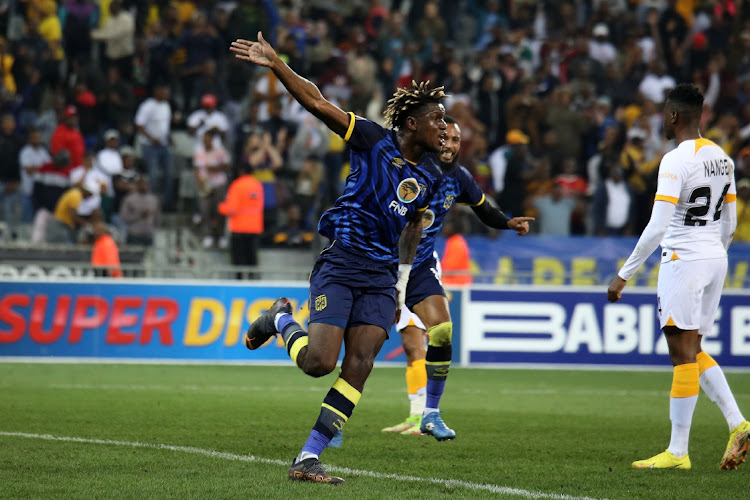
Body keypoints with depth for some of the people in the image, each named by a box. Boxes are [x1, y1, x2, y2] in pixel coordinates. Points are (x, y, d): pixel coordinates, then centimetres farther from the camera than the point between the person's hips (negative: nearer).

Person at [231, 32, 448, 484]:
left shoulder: (432, 175, 11)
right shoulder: (374, 140, -5)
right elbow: (317, 103, -10)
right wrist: (275, 64, -20)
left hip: (381, 277, 5)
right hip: (340, 264, -5)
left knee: (360, 363, -12)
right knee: (318, 362, -14)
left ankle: (308, 458, -8)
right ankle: (281, 320, 20)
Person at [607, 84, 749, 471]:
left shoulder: (676, 161, -16)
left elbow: (657, 227, -21)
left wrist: (624, 275, -15)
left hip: (683, 260, -8)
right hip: (716, 258, 8)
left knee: (683, 355, -5)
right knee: (693, 352, 16)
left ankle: (677, 452, -2)